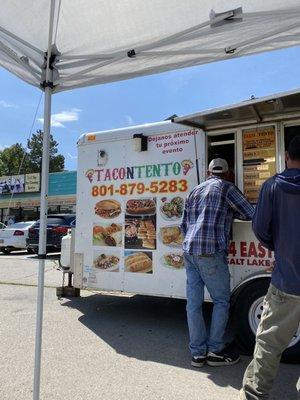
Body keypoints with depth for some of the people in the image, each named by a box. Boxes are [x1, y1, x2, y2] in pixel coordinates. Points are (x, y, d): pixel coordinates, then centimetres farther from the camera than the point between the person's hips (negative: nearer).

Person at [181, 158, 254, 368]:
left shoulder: (195, 191, 19)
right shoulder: (226, 187, 0)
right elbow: (250, 213, 3)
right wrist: (230, 212, 20)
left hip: (189, 251, 7)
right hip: (211, 252, -6)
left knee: (193, 302, 8)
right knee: (221, 301, 8)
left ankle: (198, 353, 18)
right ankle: (215, 351, 15)